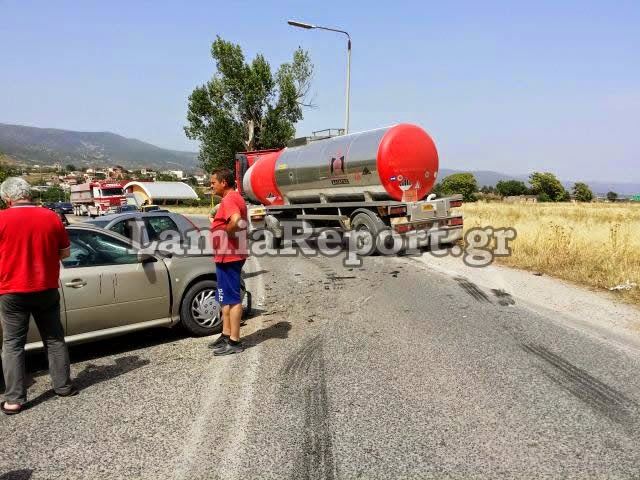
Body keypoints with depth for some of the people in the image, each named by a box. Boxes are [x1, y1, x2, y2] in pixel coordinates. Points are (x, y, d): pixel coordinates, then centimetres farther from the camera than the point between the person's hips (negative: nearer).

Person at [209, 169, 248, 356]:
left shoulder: (229, 200, -16)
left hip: (228, 256, -11)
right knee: (226, 298, 17)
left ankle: (234, 342, 1)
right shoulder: (236, 198, 18)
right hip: (228, 256, 11)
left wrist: (227, 231, -19)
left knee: (232, 299, -5)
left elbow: (236, 221, -35)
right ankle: (226, 335, 27)